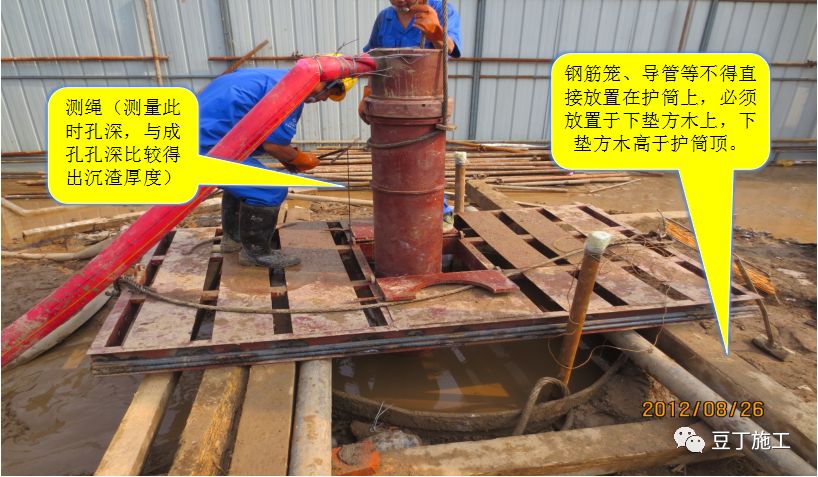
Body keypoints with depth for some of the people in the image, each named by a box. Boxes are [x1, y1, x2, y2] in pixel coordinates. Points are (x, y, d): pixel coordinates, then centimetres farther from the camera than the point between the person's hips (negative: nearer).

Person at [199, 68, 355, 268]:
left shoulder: (279, 78, 14)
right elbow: (273, 144, -17)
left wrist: (290, 158, 11)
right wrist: (302, 159, 0)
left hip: (199, 130, 11)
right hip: (205, 143, -11)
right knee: (271, 190, -11)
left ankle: (233, 237, 40)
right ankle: (255, 252, 5)